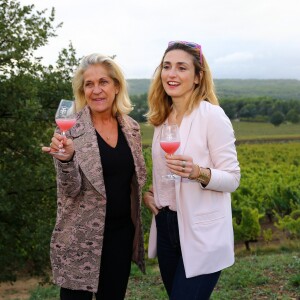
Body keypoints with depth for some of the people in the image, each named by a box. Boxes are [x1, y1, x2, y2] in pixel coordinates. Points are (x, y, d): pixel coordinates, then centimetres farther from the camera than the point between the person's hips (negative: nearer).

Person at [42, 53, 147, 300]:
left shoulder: (131, 127, 3)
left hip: (122, 232, 5)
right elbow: (71, 190, -15)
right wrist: (65, 158, -35)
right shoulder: (72, 129, -11)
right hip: (82, 236, -4)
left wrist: (136, 229, 13)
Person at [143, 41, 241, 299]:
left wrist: (198, 173, -31)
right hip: (166, 225, 7)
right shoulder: (163, 117, 7)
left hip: (201, 233, -7)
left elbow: (232, 179, -13)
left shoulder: (212, 115, -14)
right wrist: (150, 191, 2)